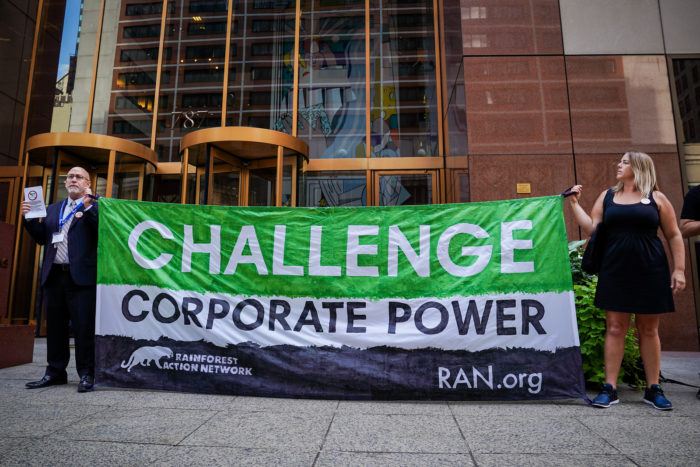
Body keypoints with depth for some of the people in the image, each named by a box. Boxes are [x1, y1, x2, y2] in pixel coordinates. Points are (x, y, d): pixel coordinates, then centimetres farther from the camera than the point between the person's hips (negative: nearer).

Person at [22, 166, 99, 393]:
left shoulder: (94, 207, 2)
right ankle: (55, 372, 25)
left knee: (84, 327, -3)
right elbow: (42, 238, 19)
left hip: (81, 276, -6)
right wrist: (29, 218, 7)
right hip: (54, 275, 7)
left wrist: (87, 206, -20)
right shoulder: (53, 209, 22)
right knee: (55, 327, 13)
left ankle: (86, 374, 5)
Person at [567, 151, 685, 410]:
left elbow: (674, 235, 5)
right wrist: (575, 203, 3)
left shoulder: (656, 198, 5)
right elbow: (591, 228, 6)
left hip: (650, 272, -1)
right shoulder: (607, 196, 11)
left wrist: (679, 269, -2)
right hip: (615, 272, 1)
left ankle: (653, 389, 18)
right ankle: (609, 389, 6)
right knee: (615, 328, 1)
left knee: (649, 330, 6)